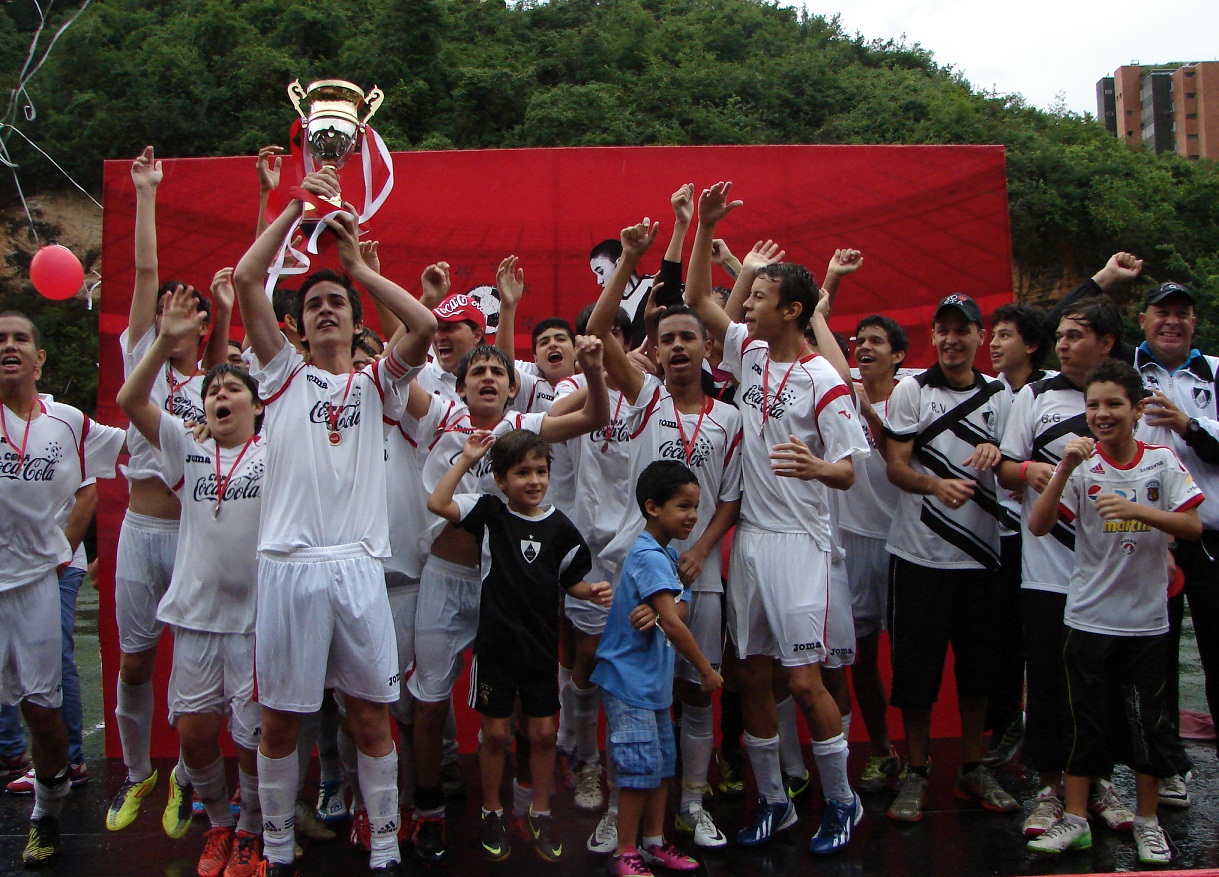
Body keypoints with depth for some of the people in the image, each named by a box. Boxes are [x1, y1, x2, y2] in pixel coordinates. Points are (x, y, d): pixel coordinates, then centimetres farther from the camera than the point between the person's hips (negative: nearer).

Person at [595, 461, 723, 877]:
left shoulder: (666, 554, 11)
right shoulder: (649, 557, -21)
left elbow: (677, 610, 6)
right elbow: (673, 624, -25)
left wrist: (656, 614, -18)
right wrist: (707, 671, -16)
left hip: (654, 679, 10)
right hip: (630, 679, -10)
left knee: (662, 763, 15)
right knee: (641, 768, -4)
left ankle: (654, 843, 27)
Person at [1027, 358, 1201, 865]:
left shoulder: (1162, 462, -2)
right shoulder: (1083, 466, -5)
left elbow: (1193, 527, -11)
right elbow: (1038, 526, -15)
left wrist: (1138, 509, -26)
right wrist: (1065, 469, -25)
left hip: (1146, 618, 1)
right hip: (1089, 617, 0)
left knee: (1148, 722, 9)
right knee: (1086, 722, 6)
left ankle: (1147, 821, 24)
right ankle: (1074, 820, 17)